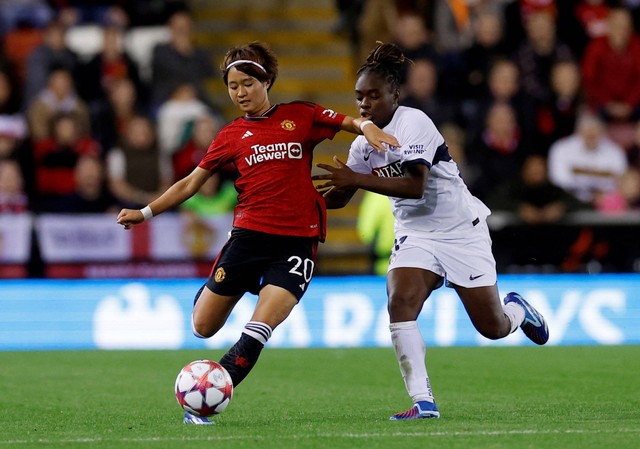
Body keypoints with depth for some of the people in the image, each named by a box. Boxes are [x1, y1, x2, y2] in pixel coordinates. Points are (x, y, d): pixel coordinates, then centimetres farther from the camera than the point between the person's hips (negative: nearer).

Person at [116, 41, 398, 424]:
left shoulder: (300, 116, 8)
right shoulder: (231, 136, 11)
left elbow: (350, 122, 7)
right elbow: (191, 183, 15)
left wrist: (367, 127, -16)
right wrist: (145, 213, 9)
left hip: (298, 240, -2)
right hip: (249, 234, 2)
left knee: (258, 331, -17)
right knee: (204, 327, 2)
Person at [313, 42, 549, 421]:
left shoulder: (413, 123, -20)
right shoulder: (364, 143, 1)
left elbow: (416, 186, -30)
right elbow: (339, 198, 9)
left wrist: (356, 179, -33)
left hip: (462, 230, -5)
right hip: (415, 235, 5)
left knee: (493, 328, 1)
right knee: (400, 303, -24)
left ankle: (517, 309, 39)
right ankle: (423, 401, -22)